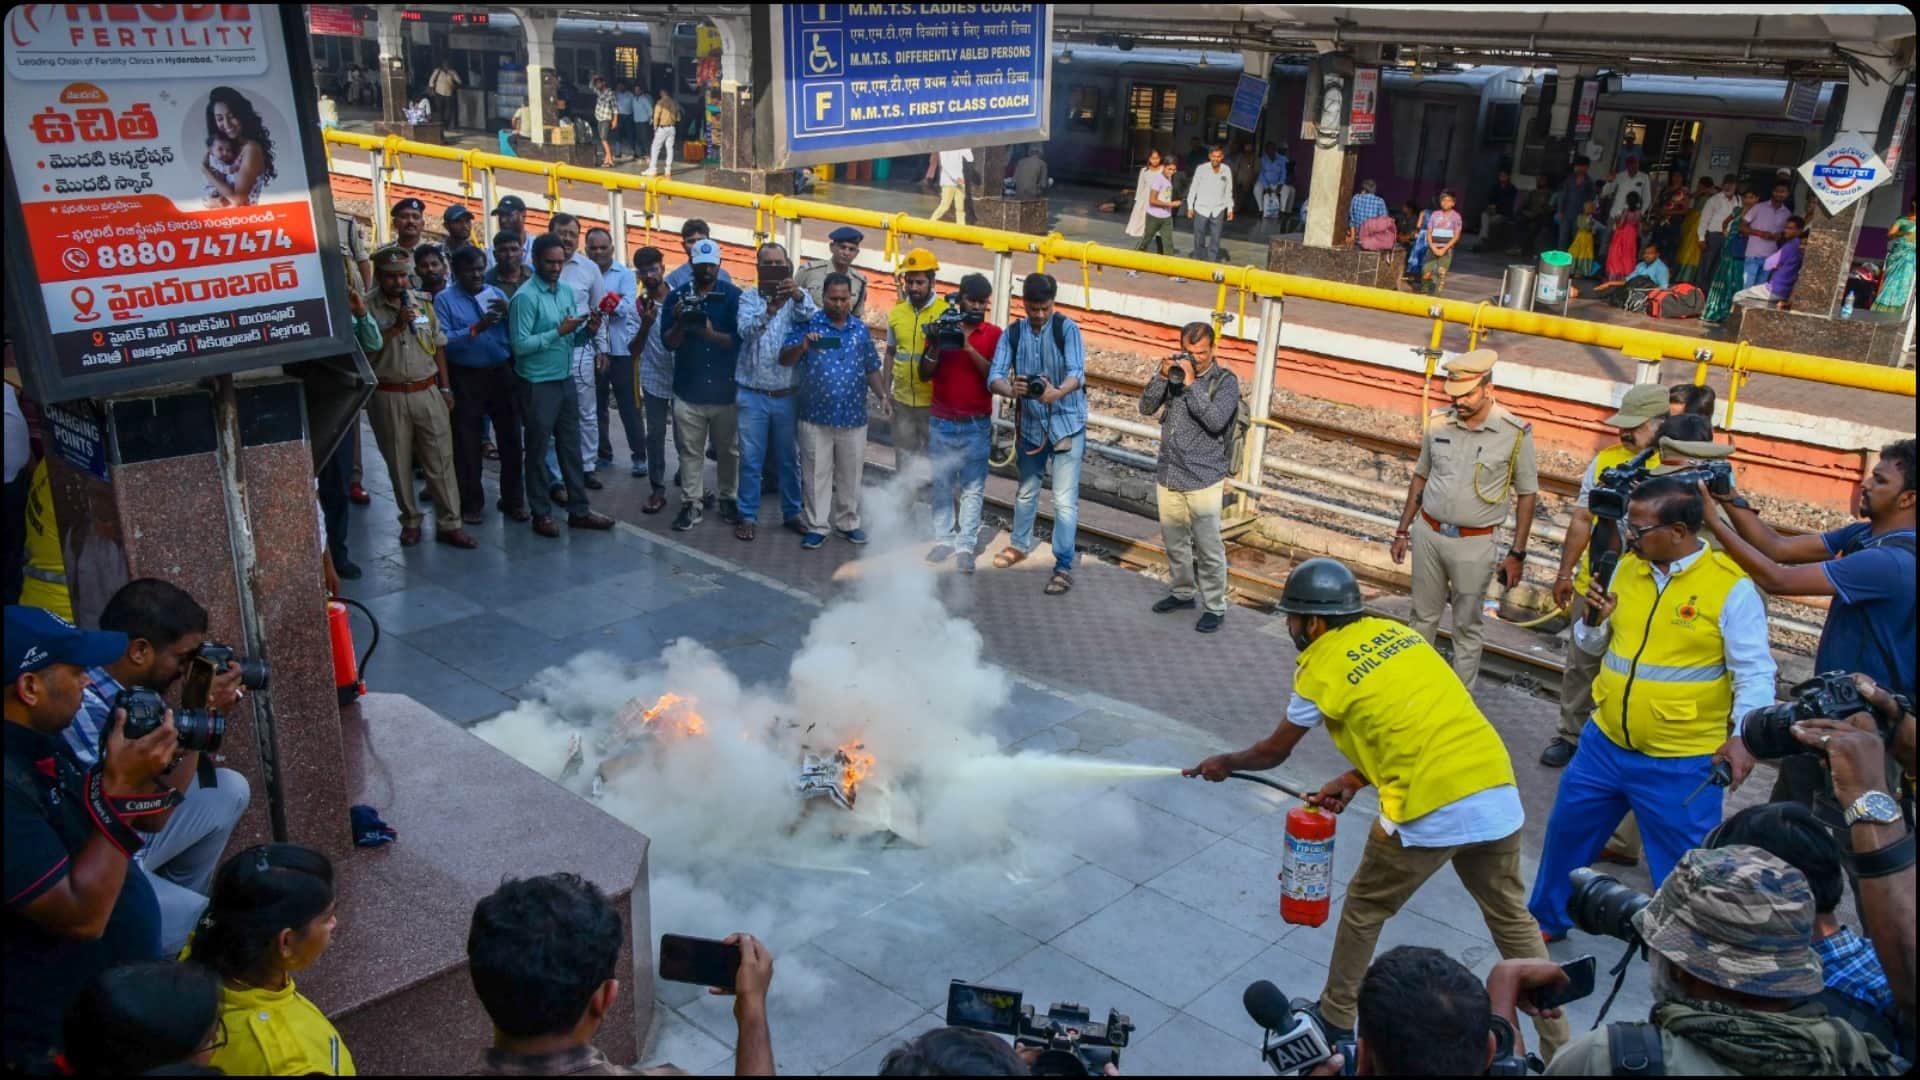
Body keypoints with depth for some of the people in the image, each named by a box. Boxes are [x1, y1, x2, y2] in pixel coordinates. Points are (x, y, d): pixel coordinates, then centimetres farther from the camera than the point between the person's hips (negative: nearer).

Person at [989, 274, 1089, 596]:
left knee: (1065, 499, -5)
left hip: (1066, 423, -4)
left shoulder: (1067, 328, -11)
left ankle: (1064, 566, 4)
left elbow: (1077, 371, -24)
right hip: (1030, 424, 4)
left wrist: (1057, 393, -46)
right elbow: (994, 377, -12)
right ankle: (1019, 544, 42)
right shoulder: (1012, 334, -2)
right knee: (1026, 490, 21)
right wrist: (1010, 389, -36)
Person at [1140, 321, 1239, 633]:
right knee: (1174, 541, 18)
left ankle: (1215, 607, 11)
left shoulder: (1225, 381, -8)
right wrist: (1163, 376, -14)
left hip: (1203, 479, -5)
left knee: (1208, 547, -1)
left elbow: (1215, 421, -22)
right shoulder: (1175, 370, 4)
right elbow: (1147, 407, 0)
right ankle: (1182, 593, 35)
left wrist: (1191, 384, -23)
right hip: (1168, 474, 5)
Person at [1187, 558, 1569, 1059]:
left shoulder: (1321, 666, -2)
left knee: (1363, 909, 16)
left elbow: (1273, 753, 13)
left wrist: (1225, 763, 31)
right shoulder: (1395, 632, 16)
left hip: (1432, 809, -6)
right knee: (1512, 918, 20)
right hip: (1498, 792, 6)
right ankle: (1557, 1043, 26)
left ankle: (1335, 1020, 32)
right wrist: (1353, 780, 24)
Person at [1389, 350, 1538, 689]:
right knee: (1423, 617, 16)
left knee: (1466, 626, 8)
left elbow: (1526, 495, -4)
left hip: (1474, 543, -3)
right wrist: (1402, 531, 11)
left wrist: (1517, 553, -5)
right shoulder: (1438, 423, -2)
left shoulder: (1515, 434, -12)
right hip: (1427, 533, 3)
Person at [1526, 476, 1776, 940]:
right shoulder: (1627, 567, 3)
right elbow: (1593, 644, 13)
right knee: (1565, 834, 21)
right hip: (1604, 744, 6)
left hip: (1681, 763, -6)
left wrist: (1743, 736, -26)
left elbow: (1754, 674, -13)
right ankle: (1545, 919, 43)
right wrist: (1594, 620, -9)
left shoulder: (1731, 587, -14)